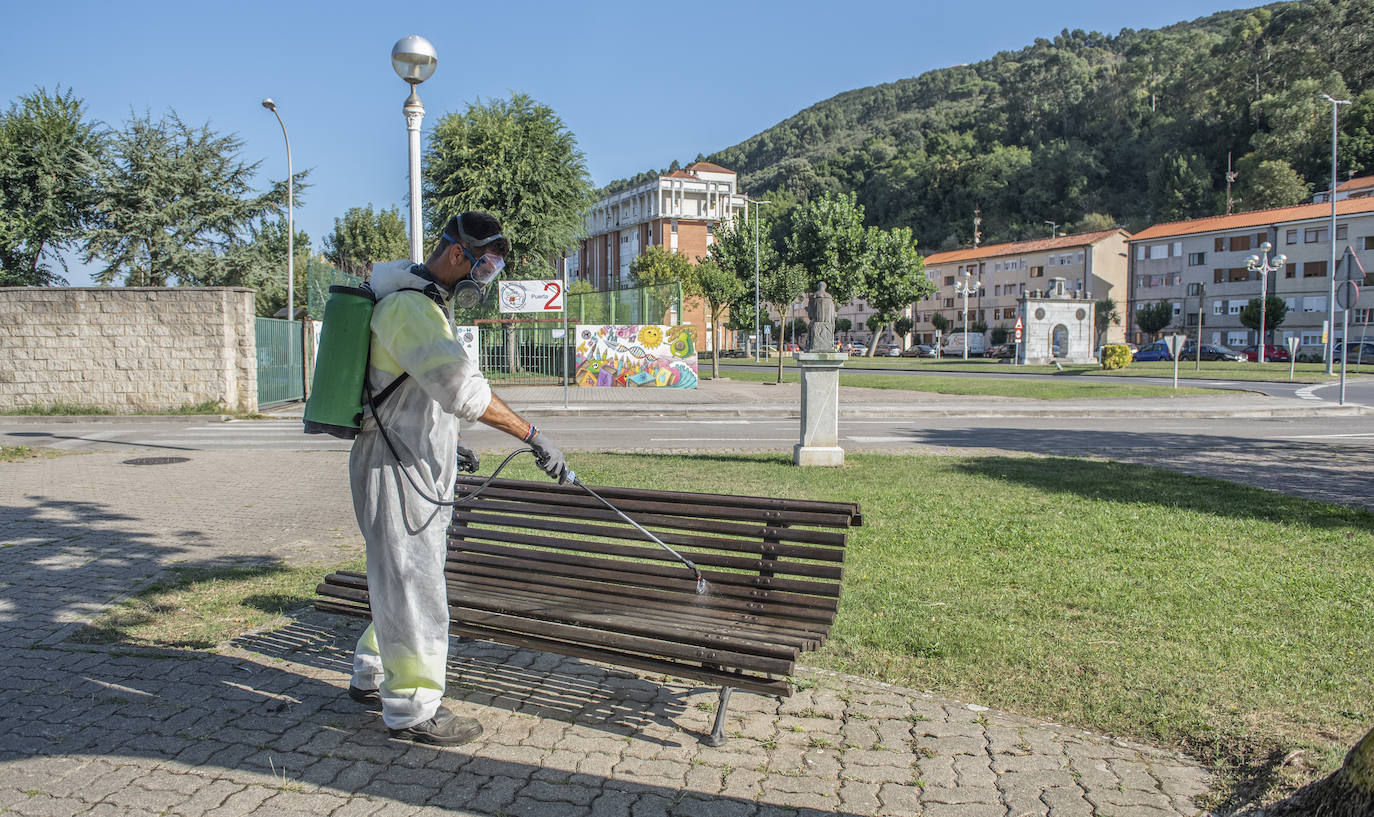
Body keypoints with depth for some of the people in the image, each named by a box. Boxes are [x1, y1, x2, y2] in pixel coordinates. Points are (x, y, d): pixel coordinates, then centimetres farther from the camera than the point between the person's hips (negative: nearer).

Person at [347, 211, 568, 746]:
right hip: (397, 471, -11)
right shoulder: (410, 307, -19)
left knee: (402, 578, 21)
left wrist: (444, 446, 22)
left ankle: (371, 677, 37)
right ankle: (411, 711, 11)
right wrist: (533, 436, -30)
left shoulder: (419, 304, 17)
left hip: (417, 469, 11)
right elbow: (462, 388, -31)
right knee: (413, 585, -2)